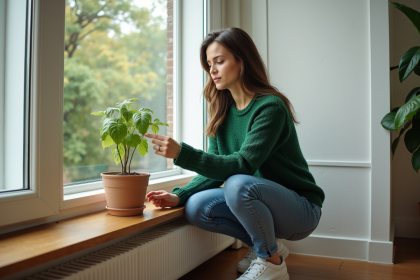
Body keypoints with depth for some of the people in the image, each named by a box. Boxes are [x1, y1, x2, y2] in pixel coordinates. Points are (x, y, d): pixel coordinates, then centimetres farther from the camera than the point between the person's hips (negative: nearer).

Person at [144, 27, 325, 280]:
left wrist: (181, 153, -39)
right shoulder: (223, 111, 3)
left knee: (238, 184, -34)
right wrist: (179, 196, -14)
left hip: (300, 209, -6)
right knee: (197, 207, -17)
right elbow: (215, 169, 1)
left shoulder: (270, 107, -20)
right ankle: (265, 246, 5)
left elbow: (243, 165, -30)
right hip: (259, 203, 7)